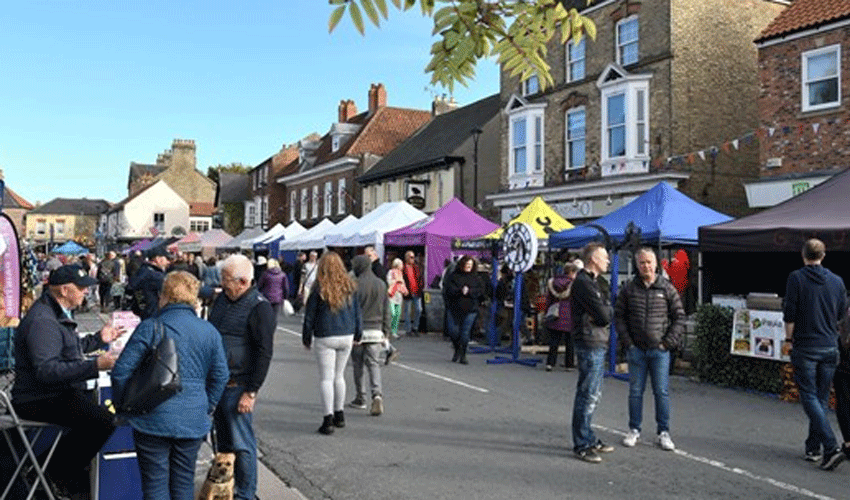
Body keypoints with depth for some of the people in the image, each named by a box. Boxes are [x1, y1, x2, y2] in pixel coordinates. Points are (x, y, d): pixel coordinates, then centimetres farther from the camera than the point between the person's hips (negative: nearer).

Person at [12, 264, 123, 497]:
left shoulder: (57, 312, 13)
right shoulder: (42, 321, -23)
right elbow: (47, 371, -31)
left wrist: (99, 339, 19)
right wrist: (95, 365, -37)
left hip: (60, 391, 11)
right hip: (41, 400, -11)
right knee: (104, 420, -25)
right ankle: (60, 472, -3)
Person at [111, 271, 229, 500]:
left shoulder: (150, 328, -9)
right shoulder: (210, 332, 2)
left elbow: (121, 372, -8)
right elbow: (220, 376, 8)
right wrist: (207, 409, 19)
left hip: (153, 421, -3)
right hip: (193, 422, 3)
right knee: (184, 481, 16)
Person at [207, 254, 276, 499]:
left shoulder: (259, 308, -15)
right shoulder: (222, 298, 10)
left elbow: (264, 354, -16)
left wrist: (251, 392, -17)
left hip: (237, 386, -8)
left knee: (241, 444, 0)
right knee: (223, 440, 18)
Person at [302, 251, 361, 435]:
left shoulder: (319, 289, -9)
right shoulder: (349, 287, 2)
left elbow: (310, 316, -3)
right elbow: (357, 312, 9)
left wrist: (306, 338, 8)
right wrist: (358, 334, 21)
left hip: (325, 338, -4)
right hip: (347, 337, 4)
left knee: (326, 378, 1)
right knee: (339, 376, 17)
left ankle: (328, 419, -3)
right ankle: (339, 415, 25)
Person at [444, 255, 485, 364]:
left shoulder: (475, 277, 10)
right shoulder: (453, 276, 5)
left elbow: (481, 290, 0)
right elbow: (449, 289, -7)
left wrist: (469, 291, -12)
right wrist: (461, 290, -19)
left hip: (470, 310, 0)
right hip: (454, 308, 0)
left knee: (465, 332, -2)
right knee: (453, 331, -2)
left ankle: (462, 355, 9)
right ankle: (457, 350, 25)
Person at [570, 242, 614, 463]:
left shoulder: (590, 282, 19)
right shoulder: (584, 283, -15)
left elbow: (605, 315, 17)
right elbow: (604, 316, -18)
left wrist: (603, 312, -3)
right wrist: (607, 310, 1)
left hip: (597, 345, 11)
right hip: (590, 345, -11)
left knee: (592, 395, 16)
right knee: (587, 395, -5)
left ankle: (589, 439, 26)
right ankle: (582, 445, 2)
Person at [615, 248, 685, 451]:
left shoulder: (667, 288, 1)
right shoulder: (629, 289, 3)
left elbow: (679, 317, 3)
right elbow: (618, 316, 6)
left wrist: (668, 342, -4)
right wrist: (627, 341, -2)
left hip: (660, 350, -1)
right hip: (636, 349, 1)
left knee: (662, 391, 4)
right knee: (635, 391, 8)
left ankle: (663, 432, 16)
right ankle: (634, 430, 19)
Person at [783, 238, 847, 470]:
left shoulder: (796, 278, -8)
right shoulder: (837, 281, 5)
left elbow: (789, 314, -9)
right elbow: (842, 314, 12)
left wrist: (789, 339, 4)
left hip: (805, 347, -4)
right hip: (830, 347, 5)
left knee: (810, 397, -2)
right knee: (822, 398, 12)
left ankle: (831, 447, -14)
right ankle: (813, 447, 17)